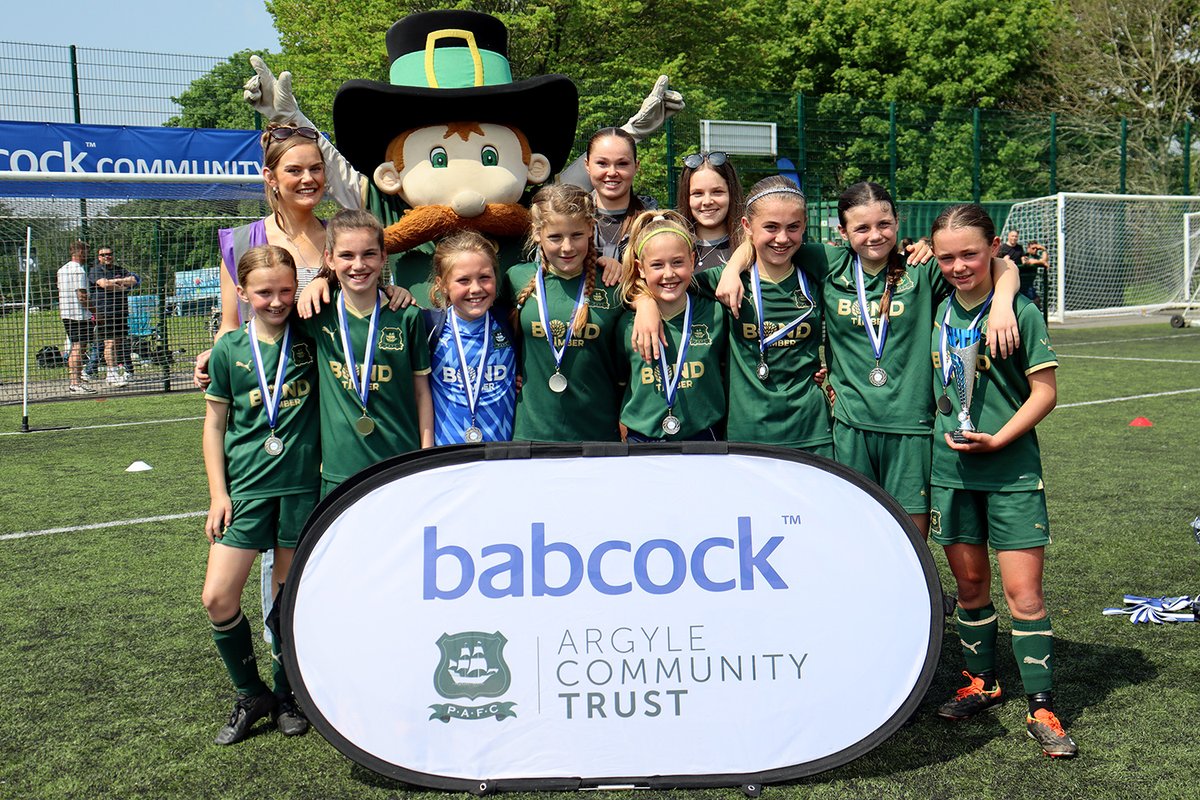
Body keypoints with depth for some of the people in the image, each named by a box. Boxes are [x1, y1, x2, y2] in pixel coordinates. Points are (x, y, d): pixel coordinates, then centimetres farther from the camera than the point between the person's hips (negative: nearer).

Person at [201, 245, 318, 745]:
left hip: (301, 484, 0)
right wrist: (218, 492, 1)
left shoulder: (311, 338, -1)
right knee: (218, 597, -6)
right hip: (246, 486, 1)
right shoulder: (230, 349, 1)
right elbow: (215, 423, 6)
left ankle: (285, 694, 28)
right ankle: (250, 695, 15)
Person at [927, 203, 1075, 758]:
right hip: (950, 468, 4)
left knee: (1023, 591, -5)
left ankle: (1041, 707, 4)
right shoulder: (938, 310, 6)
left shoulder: (1019, 311, -8)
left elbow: (1045, 391, -8)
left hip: (1011, 469, -4)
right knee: (969, 582, 13)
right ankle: (981, 682, 29)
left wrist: (998, 439, -15)